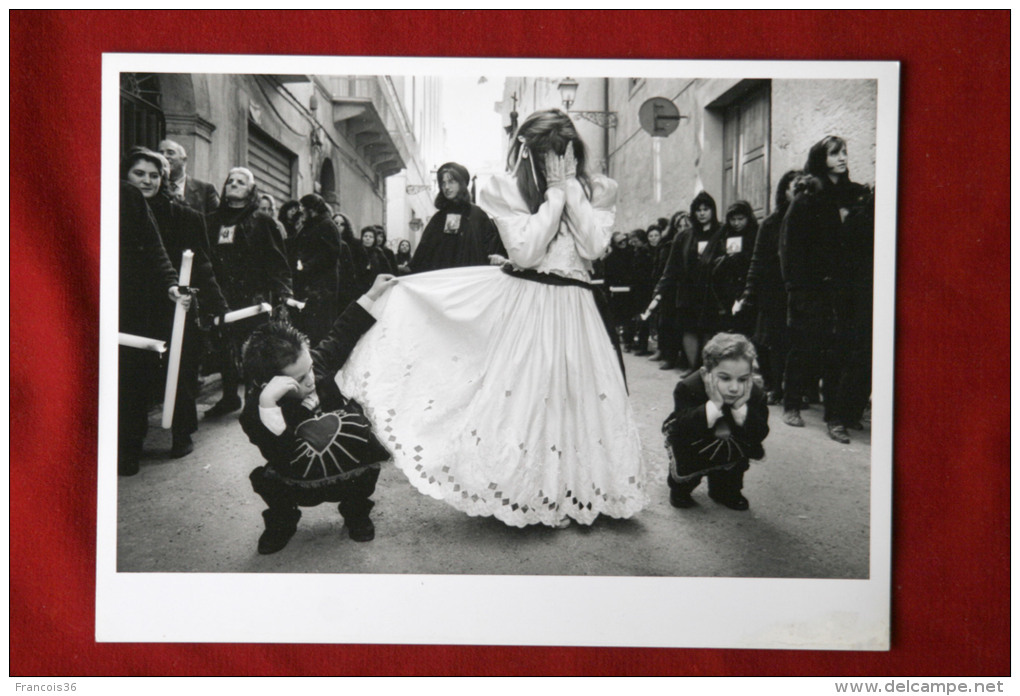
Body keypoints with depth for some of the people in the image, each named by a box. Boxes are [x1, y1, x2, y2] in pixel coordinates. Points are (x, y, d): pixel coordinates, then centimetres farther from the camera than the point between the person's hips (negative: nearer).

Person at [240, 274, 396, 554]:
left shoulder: (318, 362, -15)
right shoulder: (256, 409, -28)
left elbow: (343, 335, 4)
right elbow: (280, 456, -43)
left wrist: (371, 295, 5)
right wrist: (267, 403, -54)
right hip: (302, 486, -3)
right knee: (264, 478, -27)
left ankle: (356, 512, 6)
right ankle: (282, 521, 8)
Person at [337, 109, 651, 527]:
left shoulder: (597, 191, 4)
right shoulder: (507, 191, -4)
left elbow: (594, 247, -10)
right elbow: (525, 250, -16)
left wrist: (572, 187, -11)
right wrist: (555, 192, -13)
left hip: (575, 309, 3)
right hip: (524, 308, -2)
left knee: (578, 397, 6)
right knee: (521, 395, 0)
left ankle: (574, 491, 24)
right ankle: (517, 490, 17)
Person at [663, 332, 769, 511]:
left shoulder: (755, 395, -20)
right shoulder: (688, 388, -29)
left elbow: (759, 436, -26)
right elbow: (683, 431, -38)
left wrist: (741, 407, -39)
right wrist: (714, 404, -45)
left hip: (727, 448, 4)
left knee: (752, 448, -16)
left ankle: (725, 488, 11)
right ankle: (680, 486, 15)